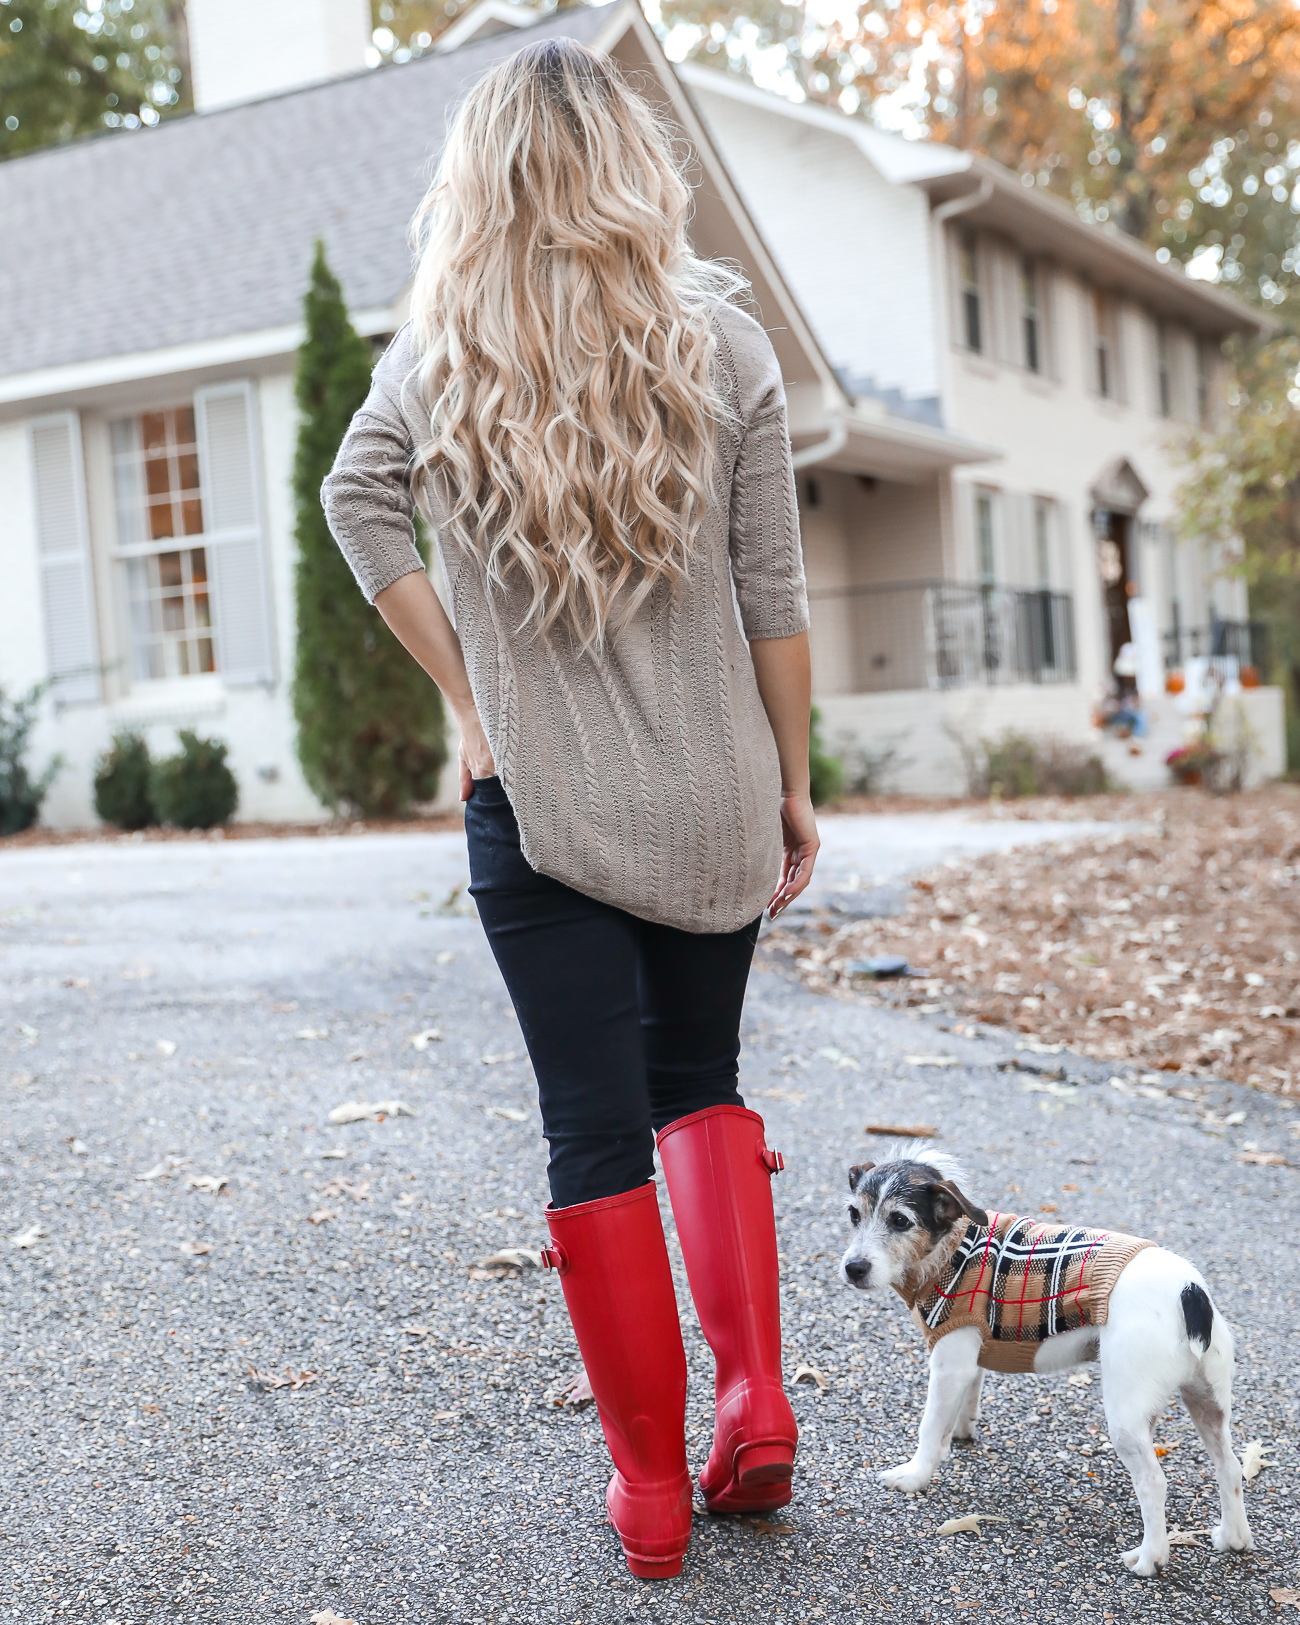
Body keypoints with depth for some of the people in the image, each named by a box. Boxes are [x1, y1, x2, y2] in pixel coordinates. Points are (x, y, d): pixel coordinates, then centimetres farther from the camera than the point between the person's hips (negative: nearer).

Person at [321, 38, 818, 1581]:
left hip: (537, 806, -1)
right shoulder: (721, 341, -5)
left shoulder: (436, 359, -5)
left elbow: (356, 503, 4)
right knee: (701, 1085, 21)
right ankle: (755, 1403, 13)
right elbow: (773, 600, -3)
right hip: (713, 803, 1)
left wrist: (470, 700, 6)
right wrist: (793, 787, 6)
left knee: (595, 1137, 7)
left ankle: (650, 1486, 16)